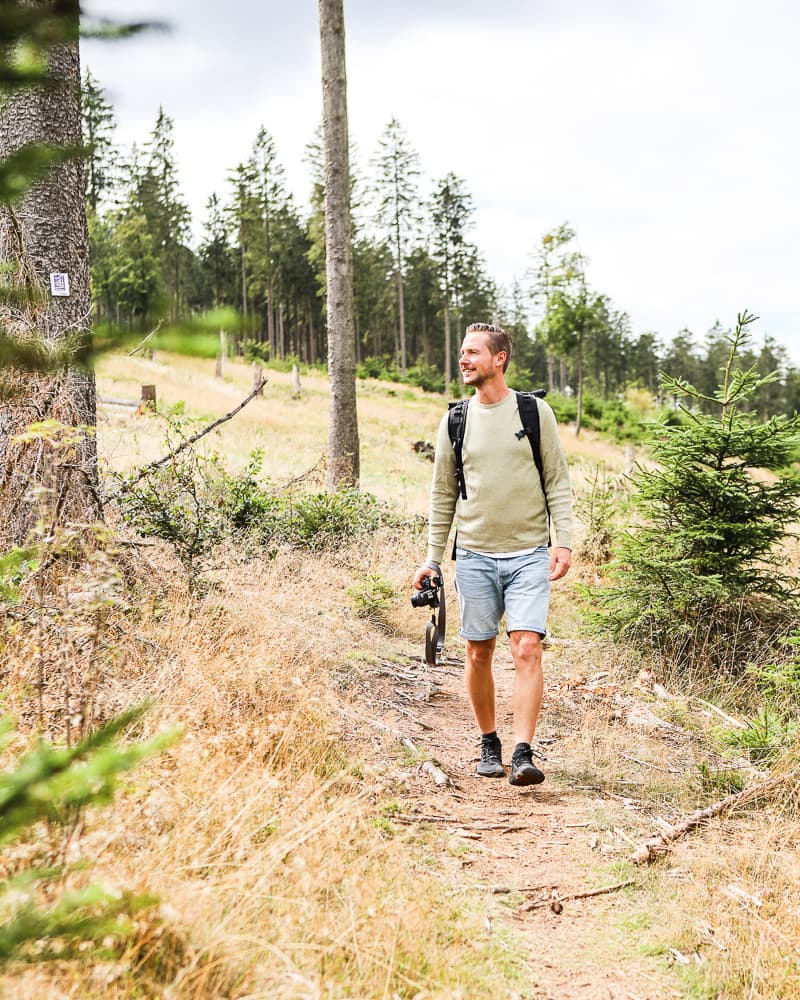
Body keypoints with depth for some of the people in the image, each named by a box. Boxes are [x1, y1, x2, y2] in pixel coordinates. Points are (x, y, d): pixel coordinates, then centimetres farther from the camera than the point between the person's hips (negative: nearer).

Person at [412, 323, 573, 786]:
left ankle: (523, 753, -12)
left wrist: (564, 542, -8)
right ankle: (489, 744, 24)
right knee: (479, 653, 8)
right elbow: (443, 495, 12)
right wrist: (433, 559, 10)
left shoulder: (536, 412, 1)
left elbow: (558, 483, 3)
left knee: (527, 649, -13)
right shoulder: (455, 420, 7)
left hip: (529, 555, -2)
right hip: (475, 556, 2)